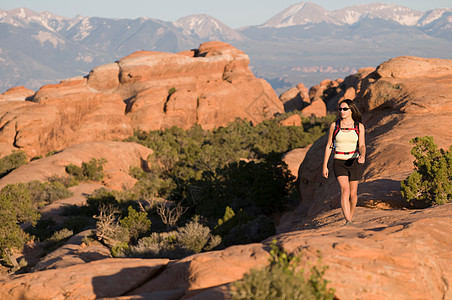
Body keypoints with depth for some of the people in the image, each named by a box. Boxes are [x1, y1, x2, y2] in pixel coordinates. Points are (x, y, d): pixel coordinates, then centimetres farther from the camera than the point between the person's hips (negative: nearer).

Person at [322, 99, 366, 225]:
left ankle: (350, 216, 36)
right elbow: (329, 146, 5)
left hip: (354, 162, 1)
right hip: (339, 162, -1)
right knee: (345, 190, -20)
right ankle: (348, 222, -27)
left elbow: (362, 145, -8)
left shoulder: (359, 126, -1)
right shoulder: (334, 125, 0)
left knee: (353, 193, 9)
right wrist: (325, 166, 2)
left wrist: (362, 155, -31)